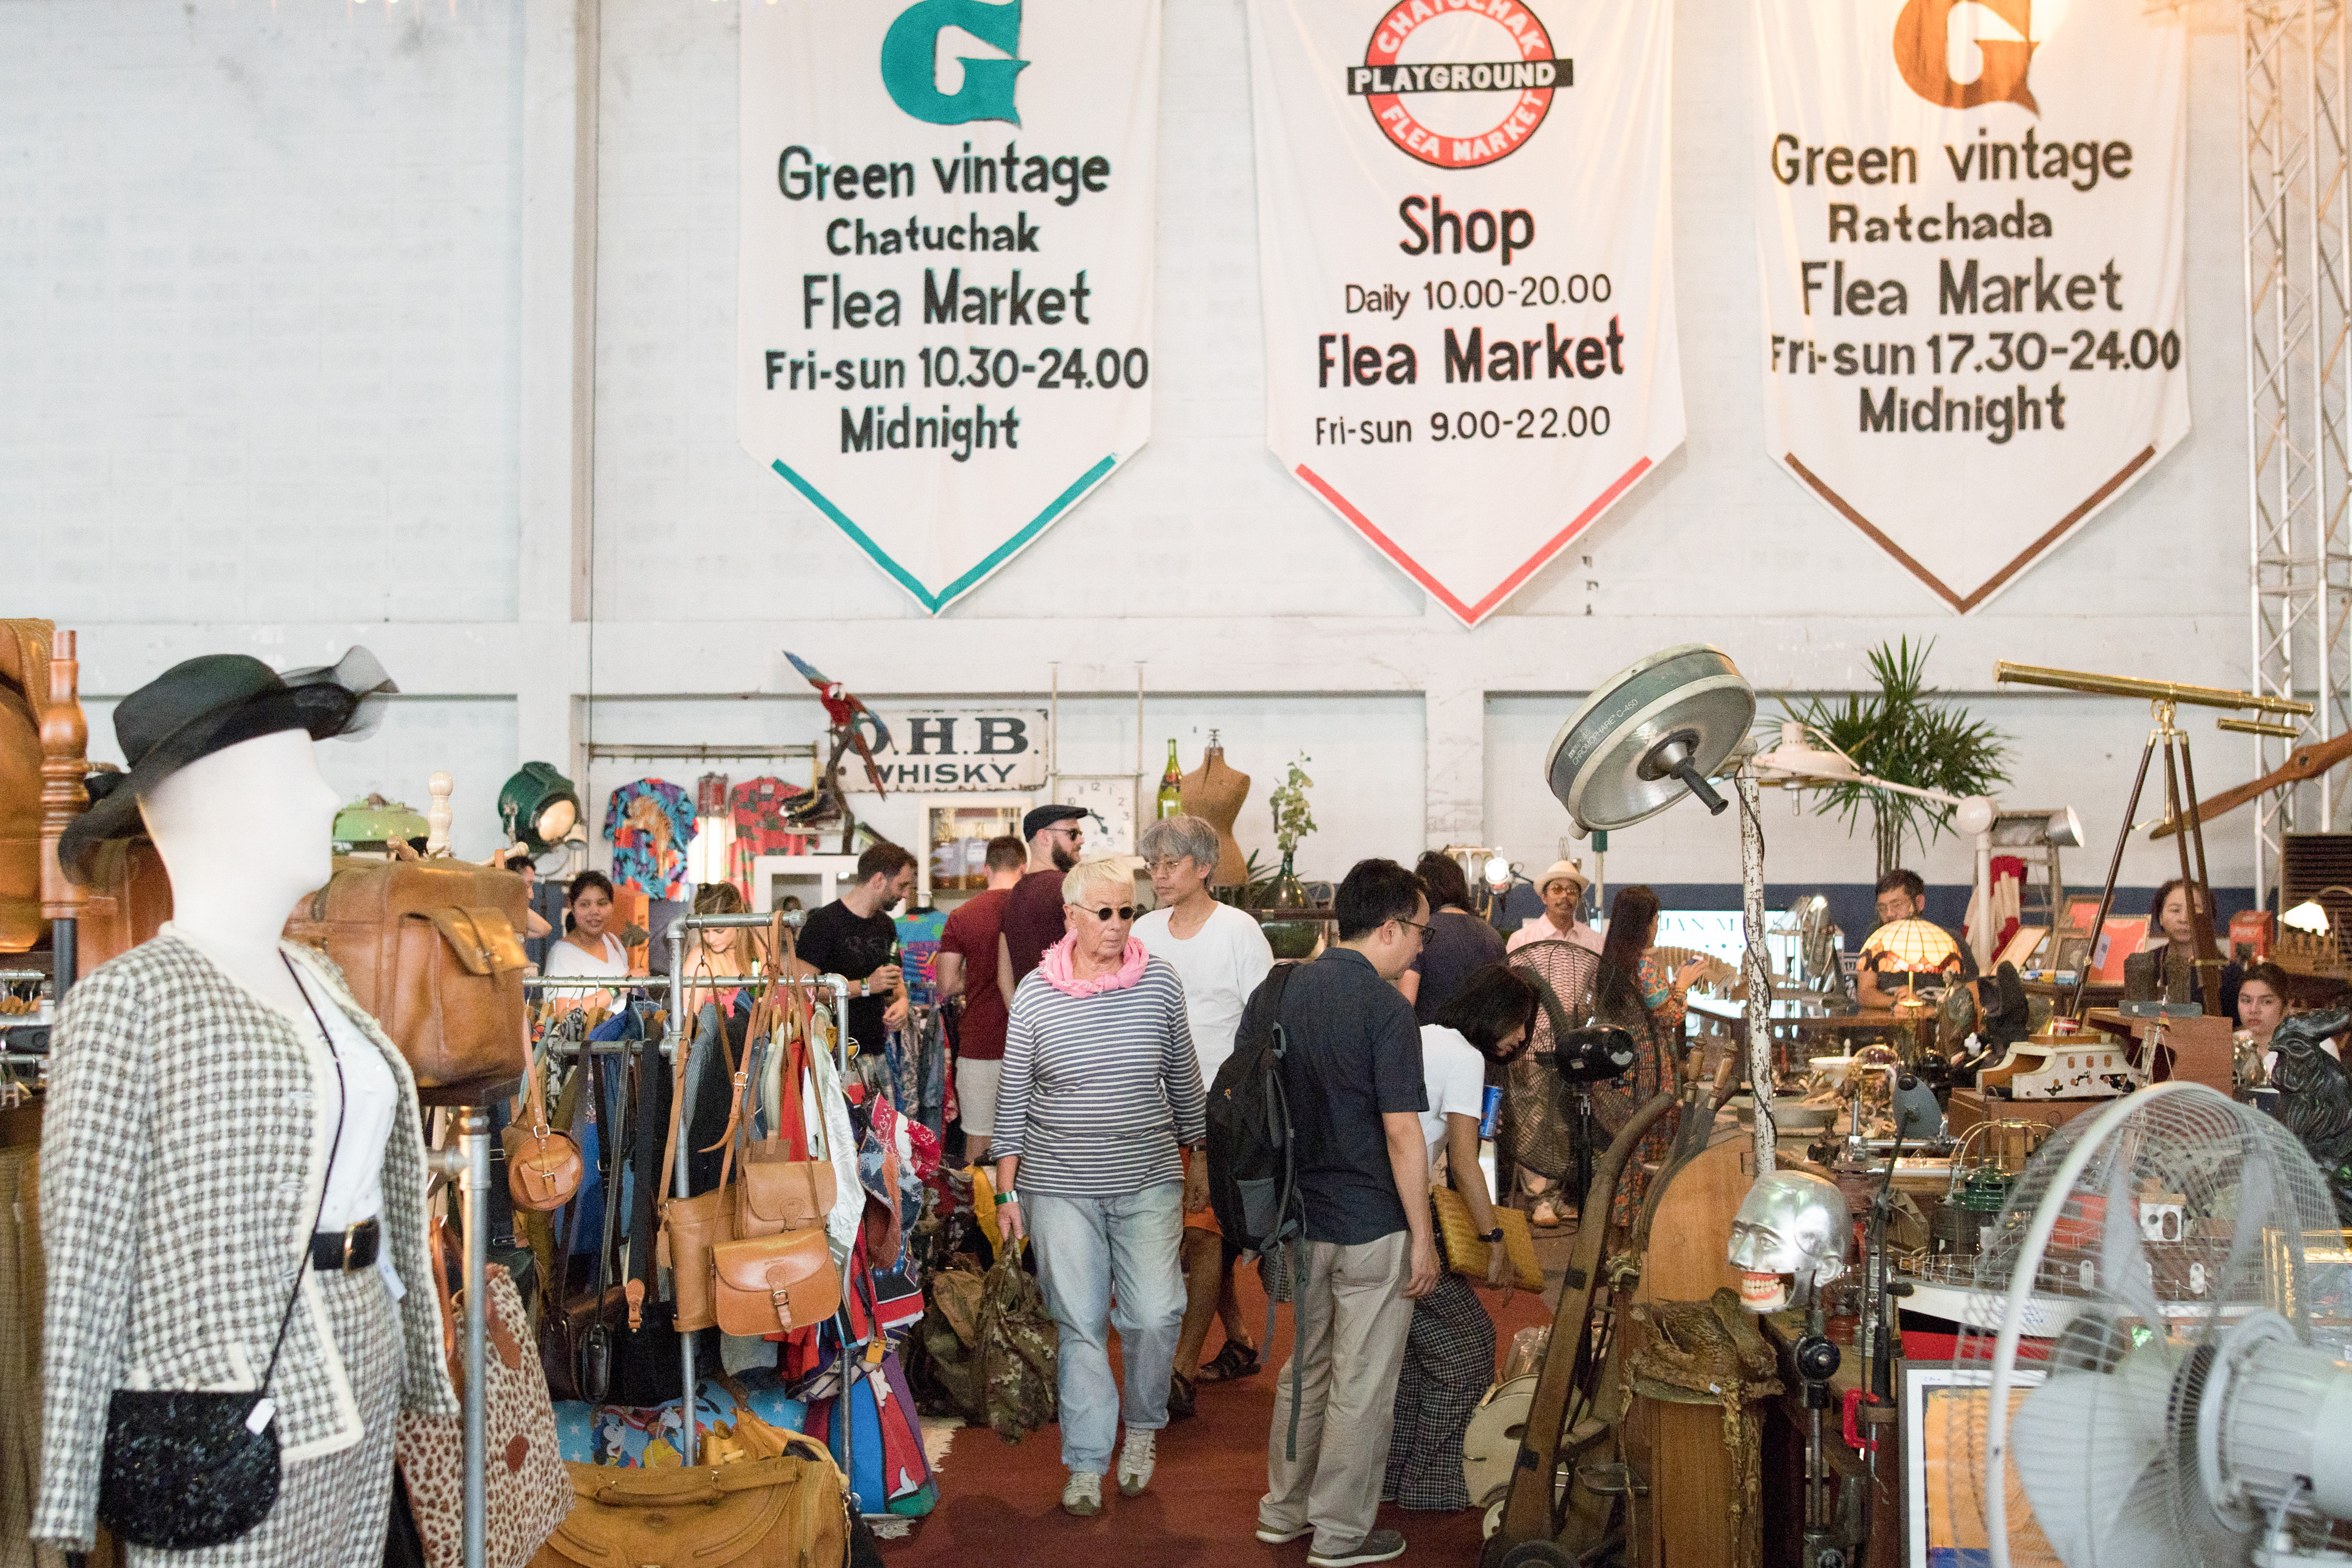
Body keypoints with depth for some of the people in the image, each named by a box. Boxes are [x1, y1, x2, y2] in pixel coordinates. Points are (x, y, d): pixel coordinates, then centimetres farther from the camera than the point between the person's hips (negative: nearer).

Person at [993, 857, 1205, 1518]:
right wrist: (1007, 1191, 2)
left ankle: (1143, 1424, 24)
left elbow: (1184, 1080, 11)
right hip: (1060, 1186, -1)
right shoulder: (1035, 993, -3)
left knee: (1155, 1314, -4)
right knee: (1080, 1324, 2)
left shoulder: (1159, 983, -1)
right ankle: (1087, 1464, 14)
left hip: (1149, 1181, 1)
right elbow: (1012, 1096, 3)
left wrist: (1196, 1160, 15)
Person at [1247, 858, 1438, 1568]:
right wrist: (1423, 1235, -10)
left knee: (1305, 1368, 22)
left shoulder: (1272, 995, 3)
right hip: (1371, 1228, -6)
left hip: (1296, 1220, 7)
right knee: (1361, 1385, 7)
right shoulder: (1385, 1007, -17)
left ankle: (1284, 1509, 32)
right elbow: (1402, 1134, -18)